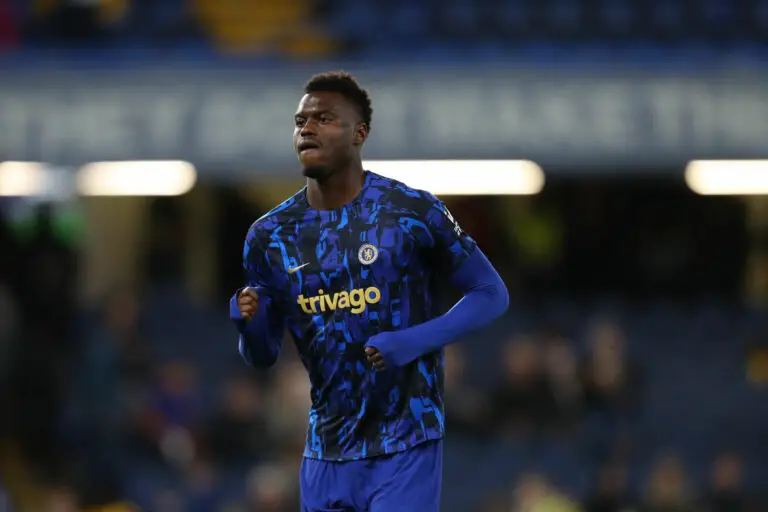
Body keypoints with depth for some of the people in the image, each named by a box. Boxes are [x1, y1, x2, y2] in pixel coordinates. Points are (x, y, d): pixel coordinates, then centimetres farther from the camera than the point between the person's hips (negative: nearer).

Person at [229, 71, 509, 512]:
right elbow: (264, 356, 11)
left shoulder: (412, 212, -9)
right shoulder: (270, 236, 3)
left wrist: (413, 342, -17)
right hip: (326, 452, 5)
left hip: (405, 447, -4)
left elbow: (491, 294, -3)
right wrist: (249, 325, -14)